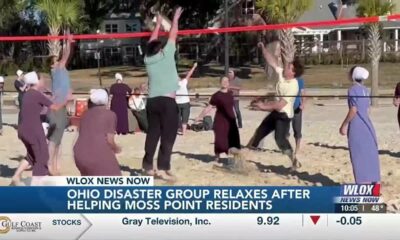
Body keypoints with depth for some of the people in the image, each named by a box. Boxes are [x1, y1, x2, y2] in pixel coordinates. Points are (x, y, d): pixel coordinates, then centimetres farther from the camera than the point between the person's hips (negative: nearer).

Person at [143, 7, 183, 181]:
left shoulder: (148, 59, 10)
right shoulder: (166, 55, -2)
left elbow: (151, 42, 24)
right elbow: (173, 36, 7)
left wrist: (158, 24, 34)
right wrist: (175, 19, 20)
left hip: (152, 101, 6)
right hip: (167, 101, -6)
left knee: (153, 134, 11)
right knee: (168, 136, -6)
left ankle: (148, 166, 14)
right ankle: (163, 168, -11)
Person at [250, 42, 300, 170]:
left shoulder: (293, 86, -26)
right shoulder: (282, 74, -6)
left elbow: (281, 104, -27)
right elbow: (271, 61, 0)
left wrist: (265, 106, -24)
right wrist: (263, 48, -5)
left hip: (284, 115, -9)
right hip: (276, 112, 9)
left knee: (280, 139, -13)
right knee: (260, 131, 18)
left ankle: (294, 161, -3)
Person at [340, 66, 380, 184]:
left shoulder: (353, 89, -11)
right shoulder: (365, 89, 12)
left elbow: (353, 110, -17)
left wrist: (344, 125, -11)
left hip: (357, 126, -8)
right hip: (367, 125, 8)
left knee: (359, 156, -3)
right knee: (370, 155, 11)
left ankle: (364, 183, -2)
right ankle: (374, 182, 16)